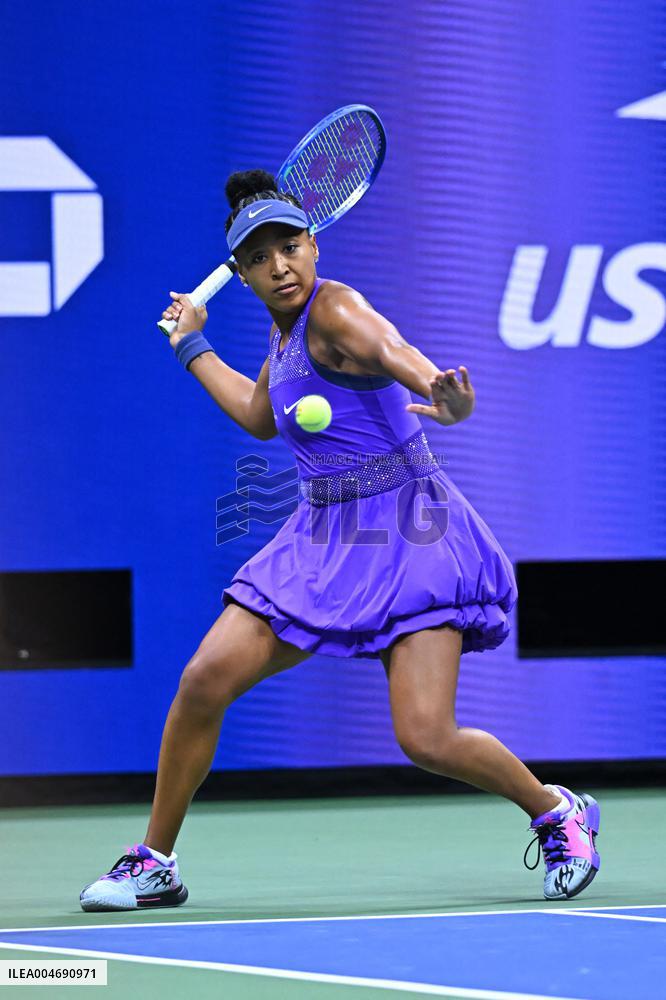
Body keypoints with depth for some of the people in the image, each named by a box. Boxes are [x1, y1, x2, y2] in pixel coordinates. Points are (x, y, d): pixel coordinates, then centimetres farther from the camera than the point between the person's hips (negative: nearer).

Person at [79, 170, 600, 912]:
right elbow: (260, 415, 34)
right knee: (204, 681, -7)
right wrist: (193, 346, 41)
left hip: (404, 533, -7)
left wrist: (449, 401, -58)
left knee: (426, 739, -17)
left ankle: (556, 812, 11)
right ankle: (153, 864, 7)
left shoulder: (334, 310, -12)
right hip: (322, 537, 7)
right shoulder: (286, 331, 13)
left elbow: (399, 356, -36)